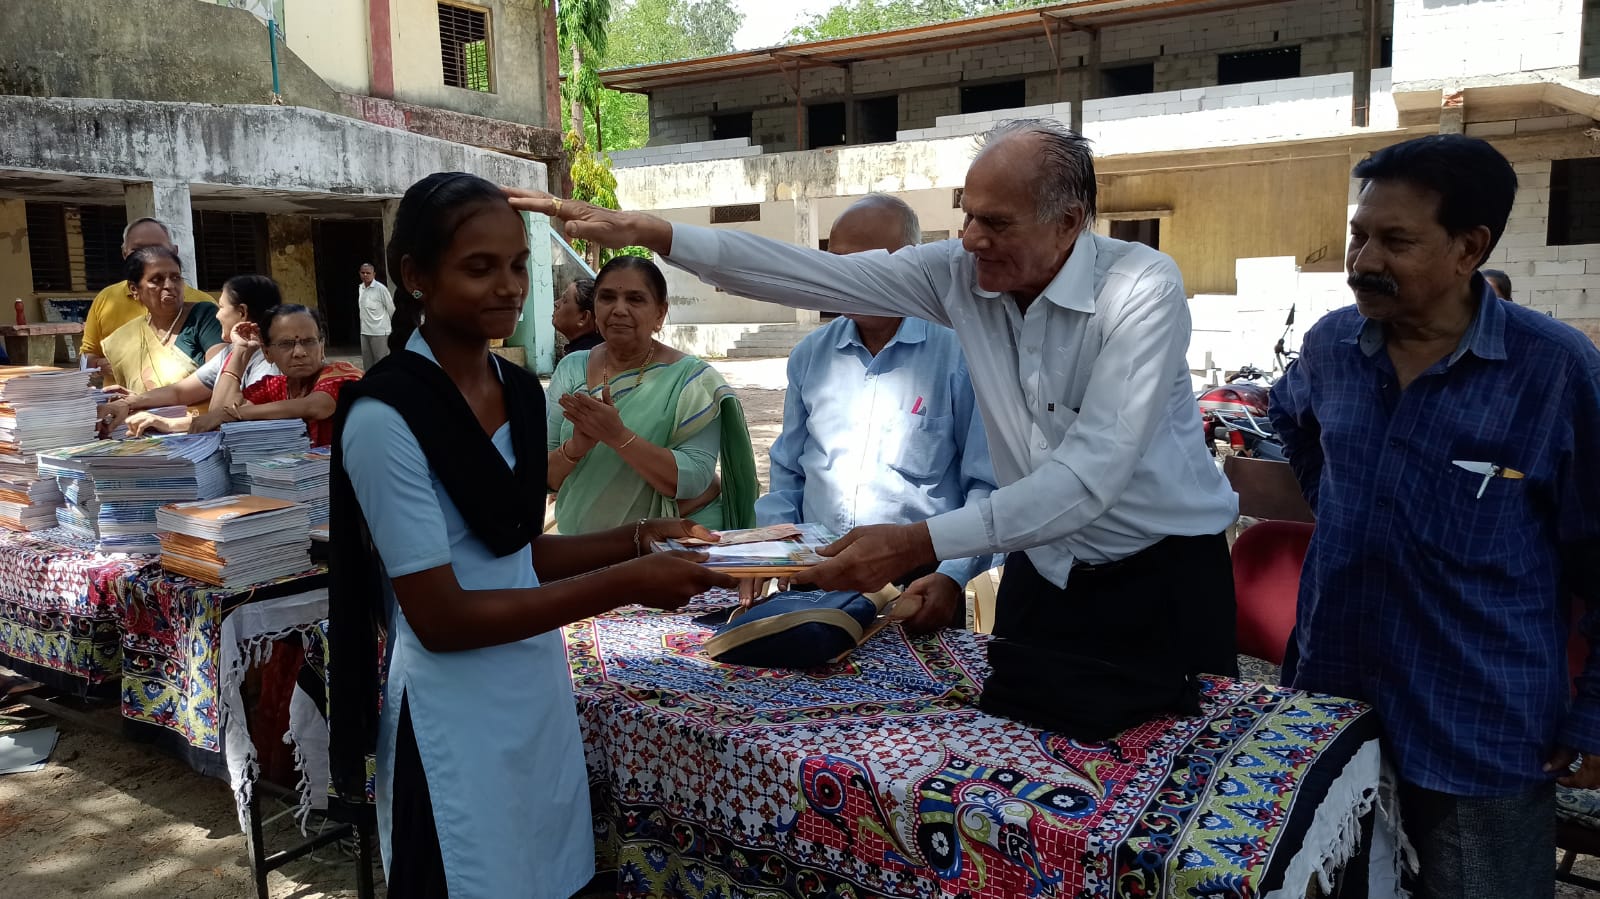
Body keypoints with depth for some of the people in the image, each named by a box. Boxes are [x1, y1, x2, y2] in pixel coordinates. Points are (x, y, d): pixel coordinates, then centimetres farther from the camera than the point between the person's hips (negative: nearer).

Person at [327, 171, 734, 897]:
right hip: (456, 723, -7)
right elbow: (441, 618, -20)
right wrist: (622, 585, -22)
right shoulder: (385, 415, -18)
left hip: (541, 696, 7)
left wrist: (638, 541, -3)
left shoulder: (520, 390, 4)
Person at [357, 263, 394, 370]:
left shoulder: (380, 288, -11)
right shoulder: (360, 288, 10)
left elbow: (391, 309, -6)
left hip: (379, 332, -7)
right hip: (364, 332, 7)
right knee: (367, 362, 13)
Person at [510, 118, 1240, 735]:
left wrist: (919, 544, -37)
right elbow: (810, 273, -9)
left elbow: (1091, 471, -31)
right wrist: (645, 232, -16)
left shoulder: (1142, 290, -23)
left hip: (1165, 577, -4)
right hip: (1041, 574, 4)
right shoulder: (960, 274, -8)